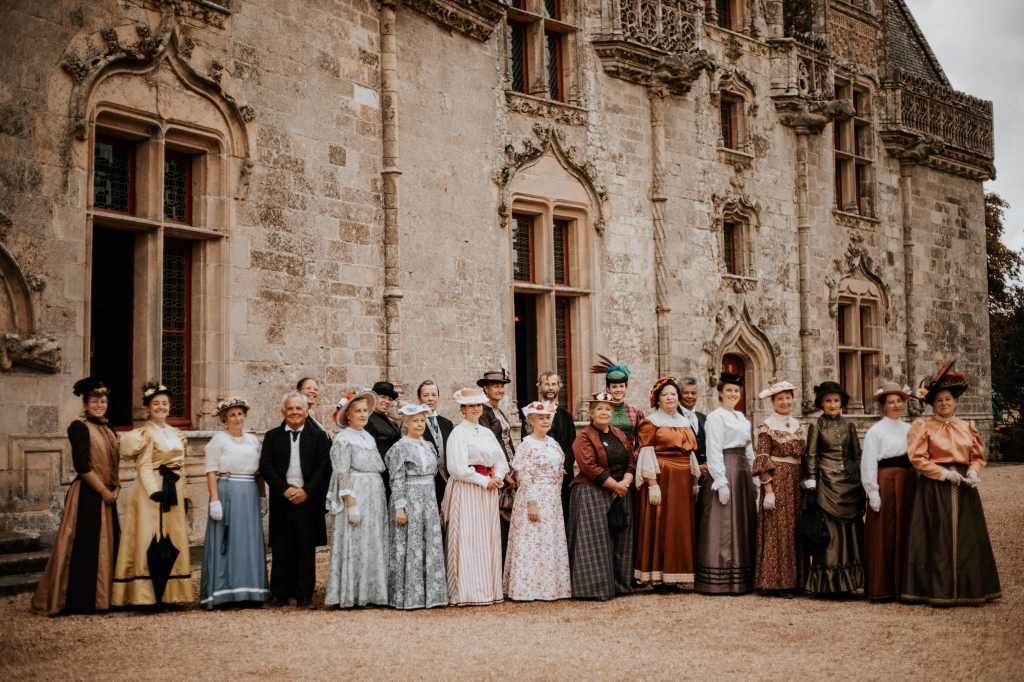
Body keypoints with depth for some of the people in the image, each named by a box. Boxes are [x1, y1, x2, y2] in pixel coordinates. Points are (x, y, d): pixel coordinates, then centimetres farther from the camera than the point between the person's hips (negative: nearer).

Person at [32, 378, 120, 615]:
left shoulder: (108, 430, 15)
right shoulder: (79, 427, -9)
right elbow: (82, 465, -17)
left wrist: (116, 488, 3)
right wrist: (104, 491, -14)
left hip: (107, 497, 8)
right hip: (86, 496, -8)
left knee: (108, 546, 10)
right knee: (86, 547, -6)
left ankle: (103, 597, 19)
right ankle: (81, 601, 1)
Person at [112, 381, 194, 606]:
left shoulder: (175, 433, 16)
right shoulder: (145, 433, -5)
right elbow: (144, 466, -13)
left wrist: (181, 493, 16)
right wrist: (155, 491, -23)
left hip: (174, 492, 7)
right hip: (152, 491, -7)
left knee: (173, 541, 7)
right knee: (151, 541, -8)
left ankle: (169, 593, 13)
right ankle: (146, 594, -6)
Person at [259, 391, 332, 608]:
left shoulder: (319, 436, 6)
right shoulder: (272, 436, 10)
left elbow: (324, 467, -1)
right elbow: (265, 467, 1)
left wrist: (307, 491, -11)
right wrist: (285, 490, -10)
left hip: (309, 499, -1)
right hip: (281, 499, 1)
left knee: (306, 548, 1)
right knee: (281, 548, 2)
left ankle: (304, 596, 6)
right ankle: (281, 594, 9)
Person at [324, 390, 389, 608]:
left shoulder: (369, 437, 16)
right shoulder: (343, 439, -6)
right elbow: (342, 474, -11)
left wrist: (380, 498, 10)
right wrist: (351, 502, -18)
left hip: (375, 495, 8)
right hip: (355, 494, -8)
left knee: (374, 544, 7)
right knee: (354, 544, -6)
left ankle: (370, 592, 12)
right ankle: (349, 595, -2)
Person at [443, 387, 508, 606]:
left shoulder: (487, 433, 16)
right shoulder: (458, 433, -4)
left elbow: (501, 460, 14)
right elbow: (458, 467, -13)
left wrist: (498, 478, -6)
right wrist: (484, 481, -12)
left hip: (489, 492, 7)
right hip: (466, 491, -7)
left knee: (489, 539, 5)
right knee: (468, 539, -7)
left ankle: (488, 589, 9)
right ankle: (466, 592, -6)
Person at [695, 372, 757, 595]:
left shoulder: (741, 418, 18)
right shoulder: (715, 417, -8)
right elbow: (714, 451, -14)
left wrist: (754, 480, 16)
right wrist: (721, 482, -20)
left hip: (743, 473, 9)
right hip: (725, 470, -9)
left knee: (743, 525, 10)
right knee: (724, 527, -7)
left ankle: (742, 578, 16)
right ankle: (720, 581, -4)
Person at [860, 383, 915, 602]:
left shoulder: (909, 429, 15)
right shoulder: (875, 431, -2)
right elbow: (868, 463, -7)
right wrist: (873, 492, -13)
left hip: (908, 485, 6)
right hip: (886, 483, -6)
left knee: (904, 534, 8)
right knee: (884, 536, -3)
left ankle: (902, 585, 16)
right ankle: (881, 588, 3)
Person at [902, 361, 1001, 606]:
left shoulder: (967, 426, 13)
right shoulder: (922, 426, 0)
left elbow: (978, 455, 14)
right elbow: (917, 458, -7)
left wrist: (973, 472, -7)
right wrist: (945, 473, -14)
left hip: (964, 488, 4)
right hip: (934, 488, -4)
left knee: (967, 538, 4)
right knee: (939, 539, -5)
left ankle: (969, 589, 12)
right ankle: (939, 591, 1)